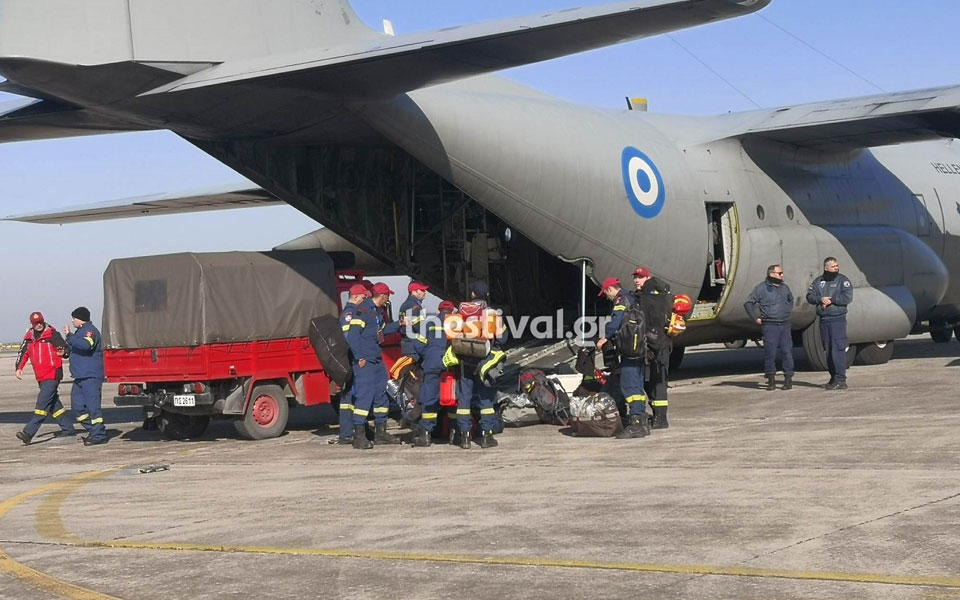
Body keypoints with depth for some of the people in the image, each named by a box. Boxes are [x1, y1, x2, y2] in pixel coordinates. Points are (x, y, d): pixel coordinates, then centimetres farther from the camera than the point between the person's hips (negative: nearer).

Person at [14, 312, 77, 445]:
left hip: (53, 374, -8)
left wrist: (62, 351, -33)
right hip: (40, 377, 8)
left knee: (42, 403, -14)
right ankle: (68, 429, 23)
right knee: (53, 404, 12)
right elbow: (23, 352, 16)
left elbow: (64, 347, -10)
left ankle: (28, 433, -20)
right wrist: (19, 368, 5)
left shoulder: (52, 334, -7)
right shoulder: (29, 337, 10)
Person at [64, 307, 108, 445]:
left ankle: (99, 435, -8)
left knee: (92, 405, -11)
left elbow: (86, 345, -30)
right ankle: (93, 431, 19)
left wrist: (70, 336, -29)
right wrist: (66, 350, 19)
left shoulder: (90, 331, -10)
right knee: (77, 405, 11)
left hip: (91, 376, -11)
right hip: (80, 377, 11)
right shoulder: (81, 331, 22)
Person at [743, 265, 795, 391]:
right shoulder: (761, 288, -4)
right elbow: (748, 303, -1)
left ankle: (788, 378, 6)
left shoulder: (784, 287, 12)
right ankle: (771, 379, 6)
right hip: (769, 325, -4)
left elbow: (791, 300, 32)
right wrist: (755, 318, -3)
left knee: (787, 351, 0)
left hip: (785, 325, 4)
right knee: (770, 352, -3)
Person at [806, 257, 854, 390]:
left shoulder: (842, 280, 1)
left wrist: (831, 300, -13)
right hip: (823, 320, 5)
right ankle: (833, 378, 19)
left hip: (838, 319, -5)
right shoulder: (818, 281, 13)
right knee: (828, 350, 10)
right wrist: (820, 299, -12)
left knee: (838, 349, -11)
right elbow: (809, 296, 6)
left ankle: (840, 380, -12)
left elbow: (848, 297, -11)